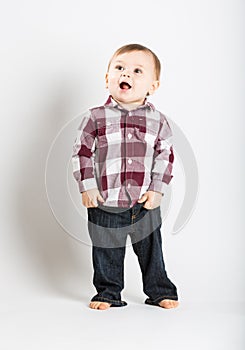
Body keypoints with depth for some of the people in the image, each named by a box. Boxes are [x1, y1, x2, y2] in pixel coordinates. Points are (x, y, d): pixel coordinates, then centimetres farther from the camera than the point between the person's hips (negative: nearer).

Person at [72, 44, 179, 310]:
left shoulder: (158, 121, 1)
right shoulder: (95, 117, -3)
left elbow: (165, 156, 3)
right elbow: (82, 153, -1)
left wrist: (157, 190, -5)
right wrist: (87, 187, -8)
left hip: (145, 203, 1)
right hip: (105, 203, -1)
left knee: (151, 250, 13)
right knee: (106, 253, 10)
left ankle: (160, 291, 30)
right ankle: (108, 293, 27)